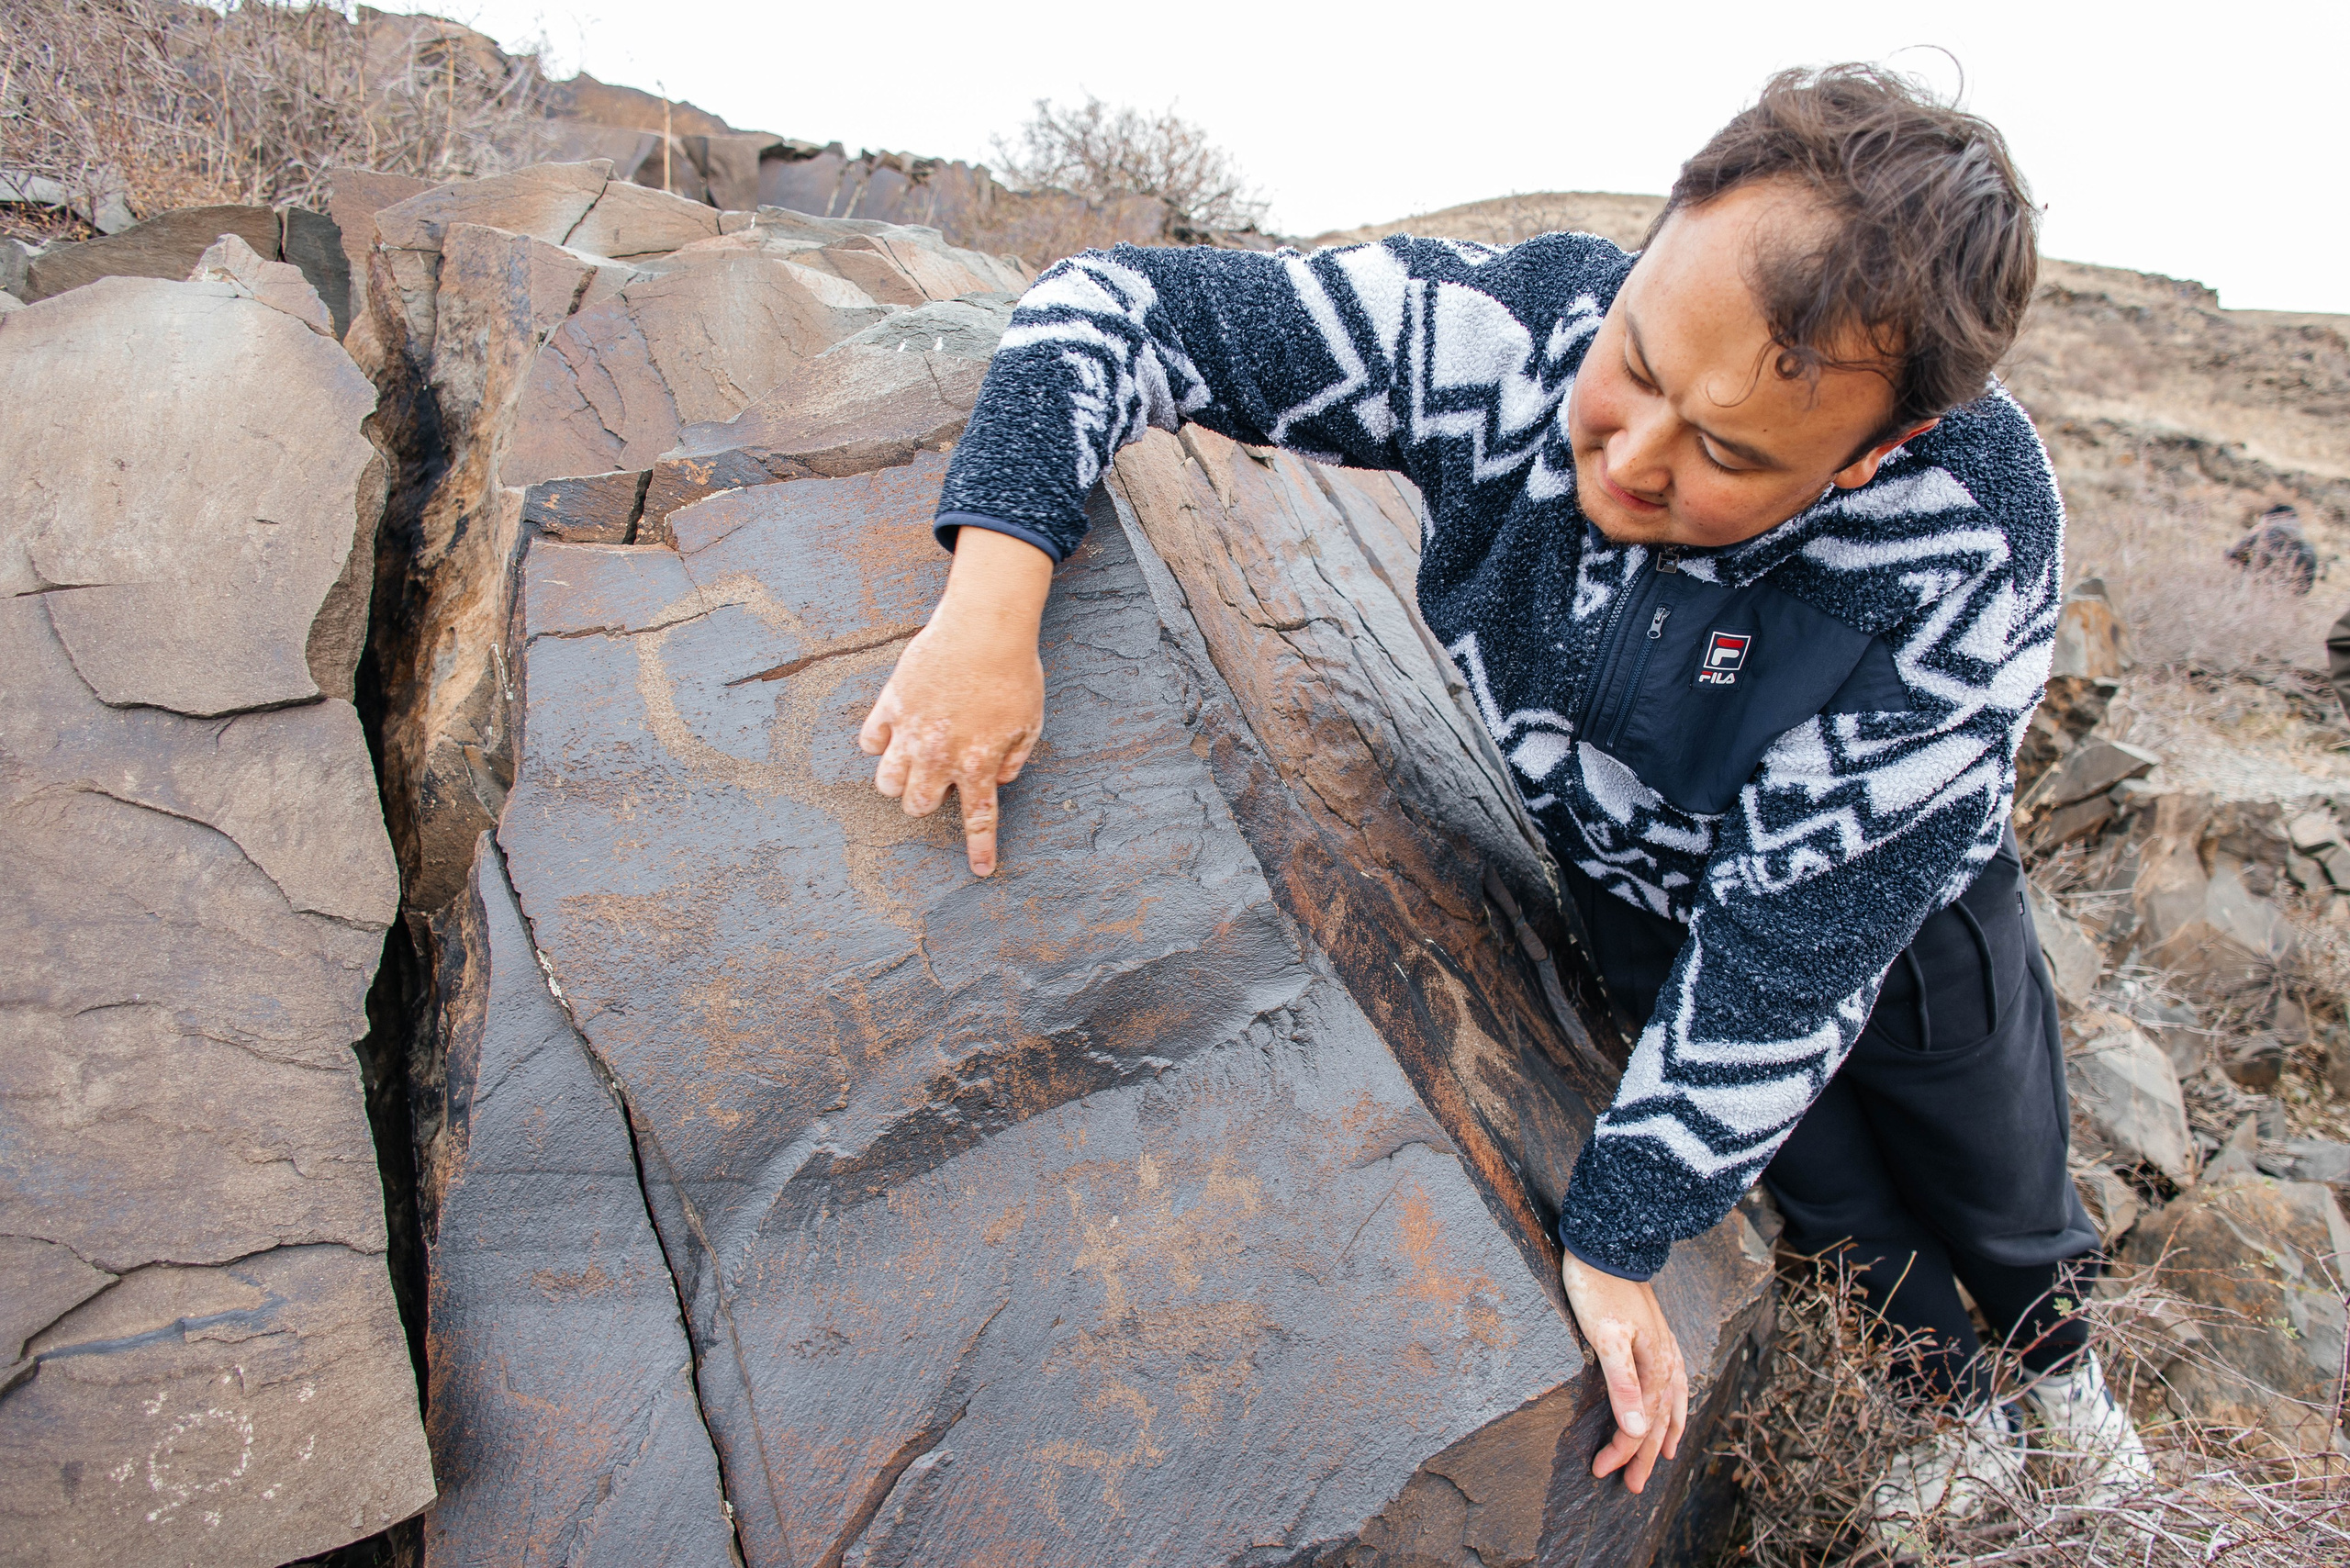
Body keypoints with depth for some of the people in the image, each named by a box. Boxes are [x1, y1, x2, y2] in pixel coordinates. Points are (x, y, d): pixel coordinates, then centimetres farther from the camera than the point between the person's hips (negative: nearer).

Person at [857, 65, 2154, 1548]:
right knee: (1836, 1208, 18)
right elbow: (1118, 302, -30)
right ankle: (1953, 1412, 52)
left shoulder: (1968, 550, -39)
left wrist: (1619, 1234, -31)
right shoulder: (1515, 329, -35)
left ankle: (2062, 1363, 61)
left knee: (1998, 1185, 24)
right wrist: (995, 590, -45)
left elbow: (1801, 926, -35)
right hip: (1642, 900, 1)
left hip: (1891, 910, 0)